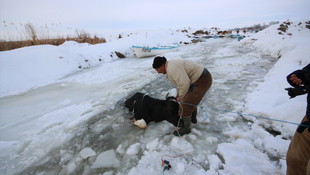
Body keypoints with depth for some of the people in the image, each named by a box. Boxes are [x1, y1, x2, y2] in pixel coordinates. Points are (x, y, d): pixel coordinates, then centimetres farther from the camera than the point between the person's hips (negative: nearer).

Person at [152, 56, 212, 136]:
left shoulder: (172, 68, -22)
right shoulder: (171, 66, 13)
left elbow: (184, 83, -28)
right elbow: (181, 81, 23)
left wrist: (181, 96, -12)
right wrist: (178, 94, 20)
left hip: (202, 81, -11)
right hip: (203, 77, 11)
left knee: (185, 104, -4)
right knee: (191, 99, 28)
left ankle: (186, 128, 14)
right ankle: (193, 118, 49)